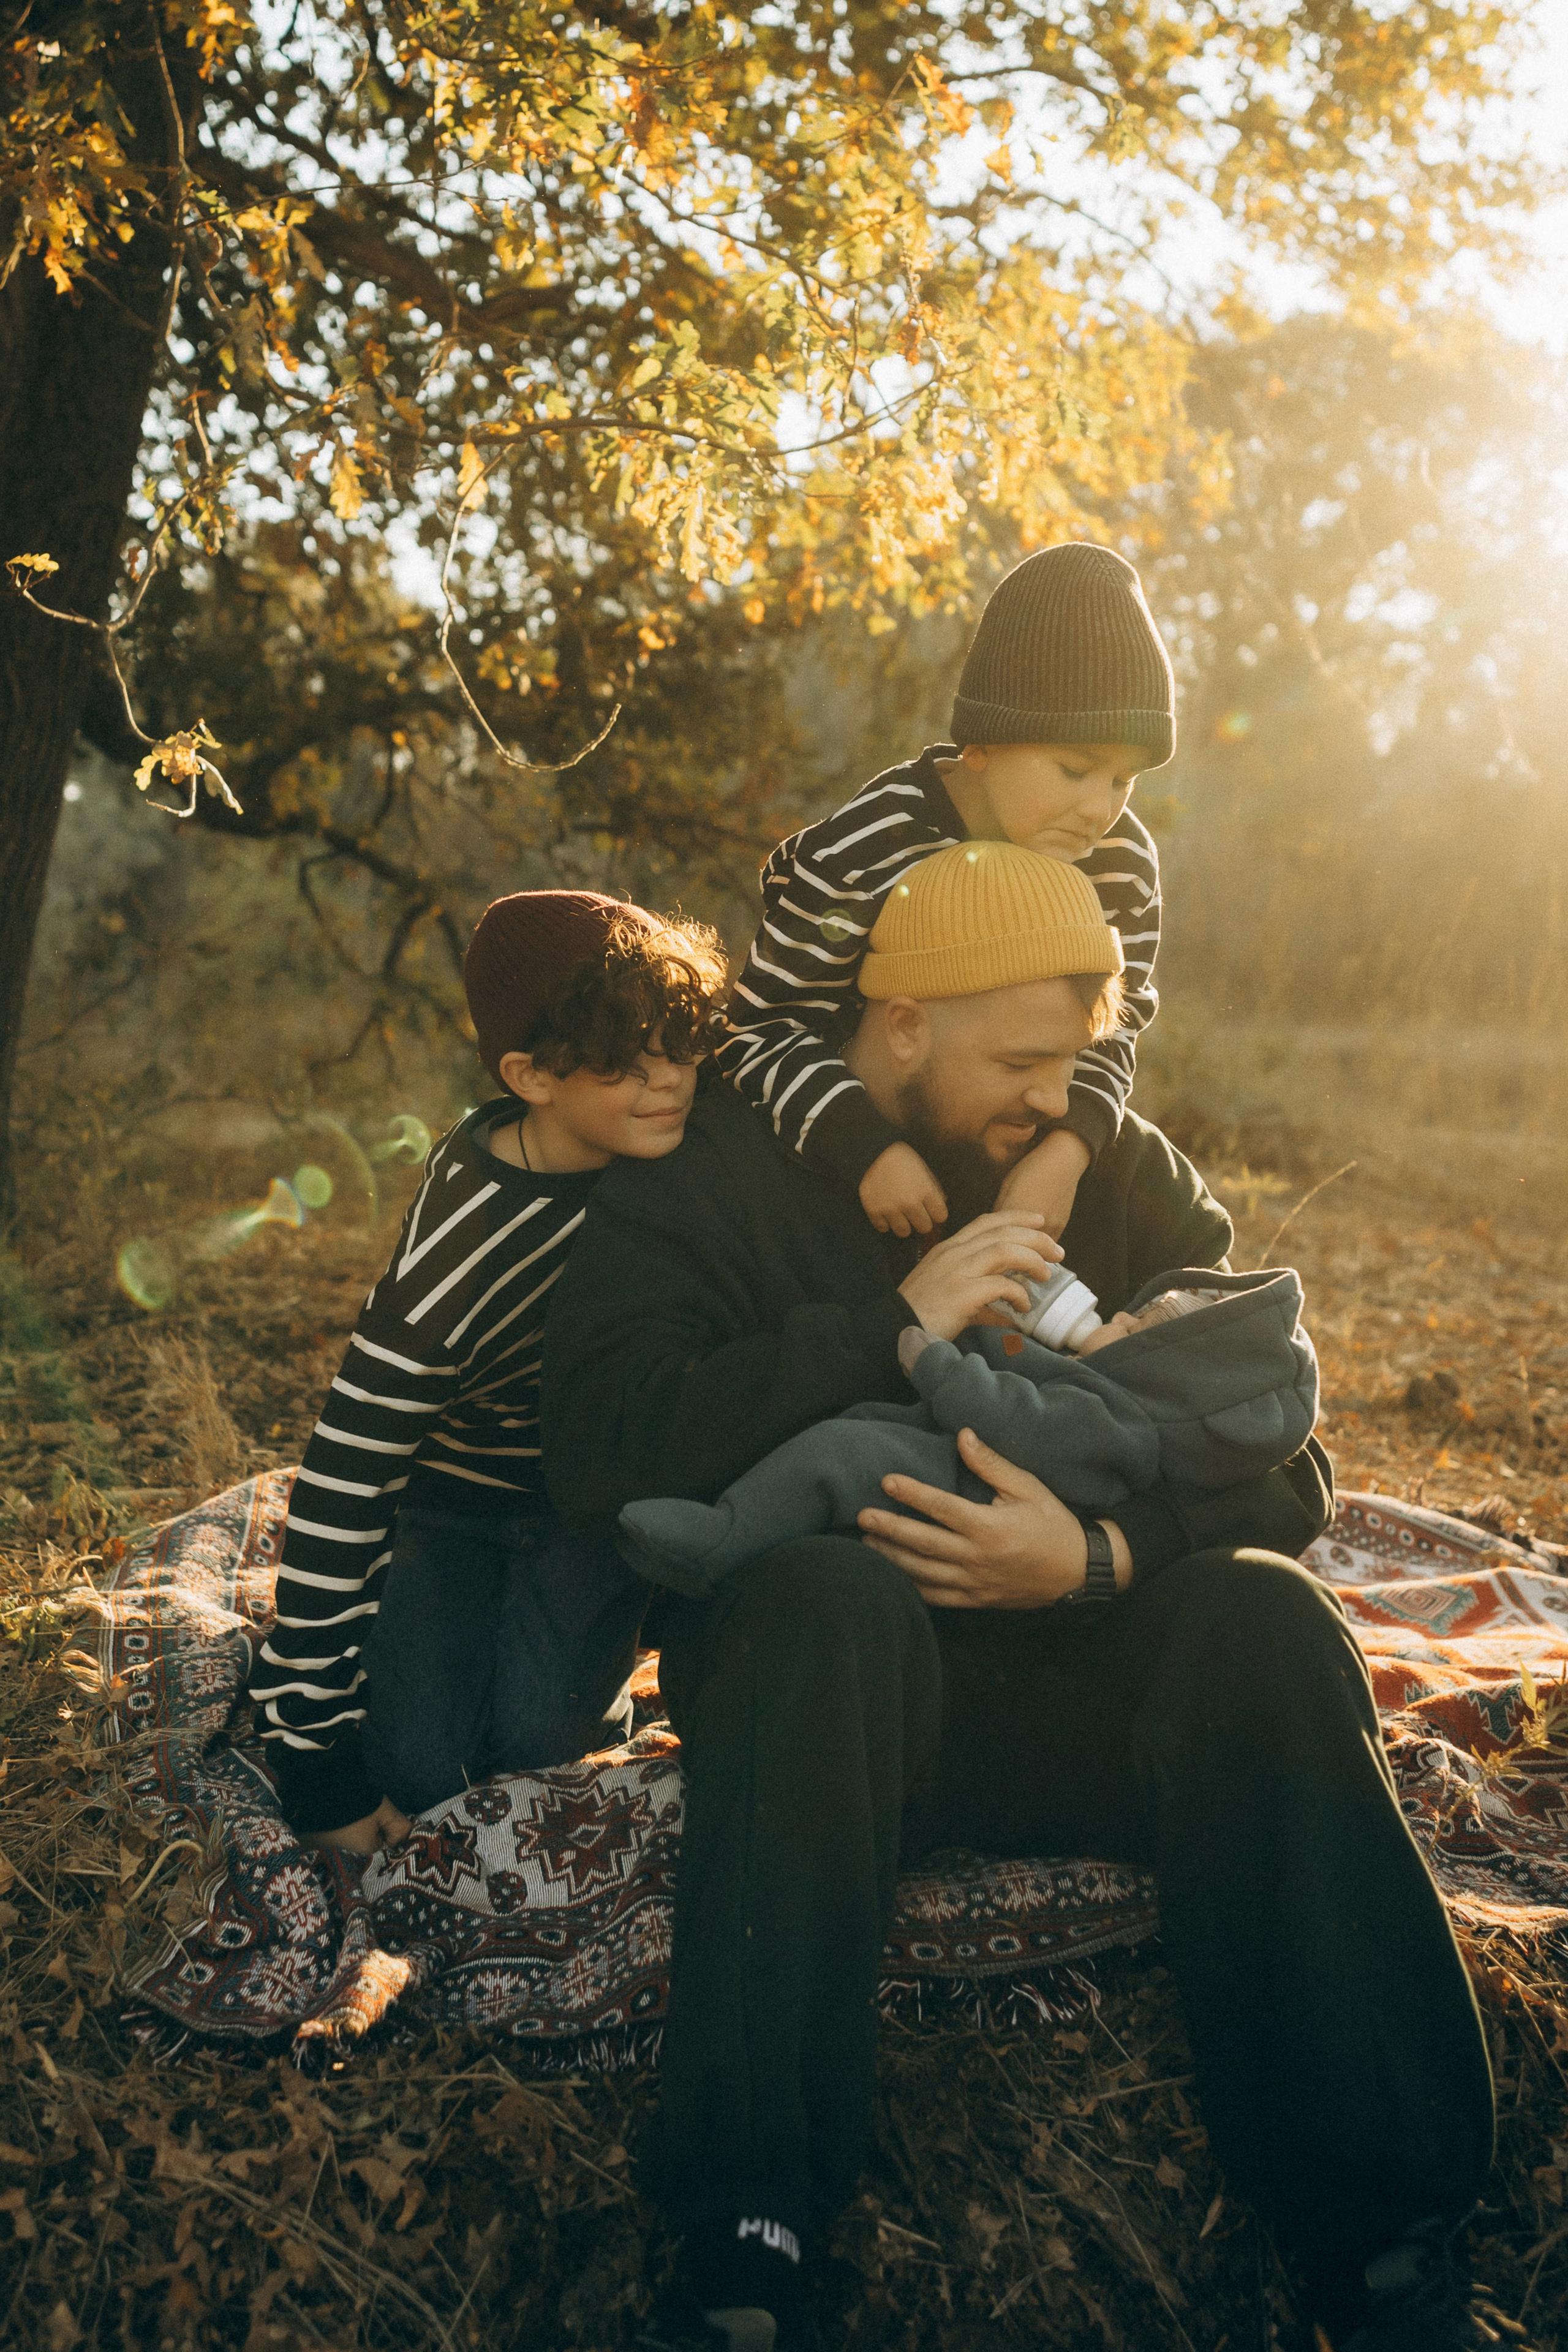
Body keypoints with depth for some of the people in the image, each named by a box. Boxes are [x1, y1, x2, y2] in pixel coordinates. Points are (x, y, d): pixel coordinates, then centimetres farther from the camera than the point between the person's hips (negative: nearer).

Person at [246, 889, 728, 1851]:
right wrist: (321, 1776, -27)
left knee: (540, 1734, -19)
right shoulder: (455, 1262, -36)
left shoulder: (653, 1138, -22)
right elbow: (337, 1497, -32)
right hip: (455, 1491, -2)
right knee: (422, 1765, -14)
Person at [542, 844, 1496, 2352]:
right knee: (828, 1590, -35)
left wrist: (1098, 1556, -21)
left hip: (1081, 1680, 3)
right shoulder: (709, 1173, -1)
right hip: (818, 1668, -2)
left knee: (1262, 1613, -26)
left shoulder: (1122, 1171, 8)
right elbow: (601, 1447, -17)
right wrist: (893, 1330, -21)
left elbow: (1280, 1462, 0)